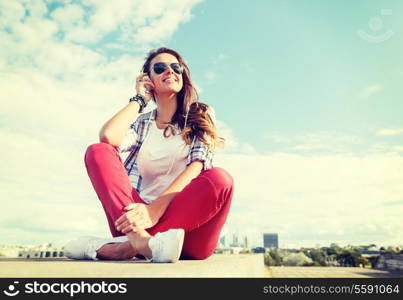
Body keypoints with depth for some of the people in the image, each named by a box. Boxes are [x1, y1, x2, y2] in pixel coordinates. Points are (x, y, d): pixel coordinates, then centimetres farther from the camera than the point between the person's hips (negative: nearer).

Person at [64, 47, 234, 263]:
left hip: (187, 224, -1)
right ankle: (141, 240, -37)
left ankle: (124, 246, -33)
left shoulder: (201, 116, 12)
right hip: (141, 218, 2)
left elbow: (198, 166, -7)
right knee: (98, 151, -14)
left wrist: (156, 209, -21)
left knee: (219, 179, -30)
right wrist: (139, 99, 9)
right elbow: (108, 137, -7)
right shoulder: (141, 123, 17)